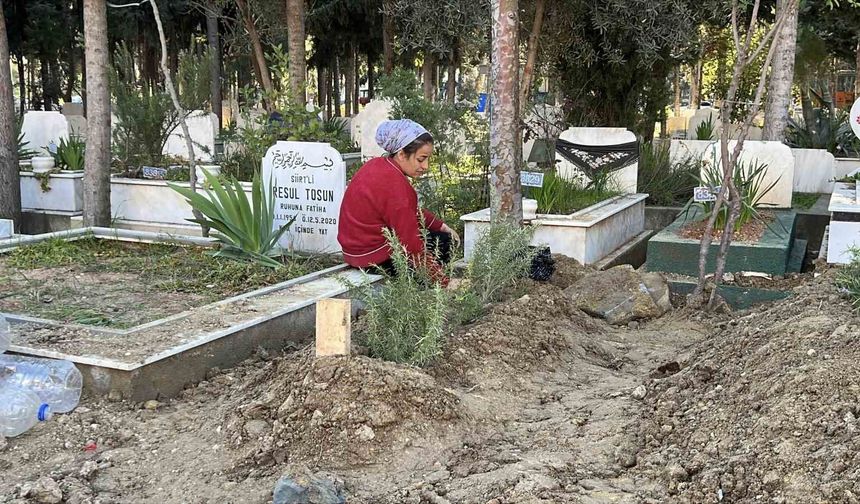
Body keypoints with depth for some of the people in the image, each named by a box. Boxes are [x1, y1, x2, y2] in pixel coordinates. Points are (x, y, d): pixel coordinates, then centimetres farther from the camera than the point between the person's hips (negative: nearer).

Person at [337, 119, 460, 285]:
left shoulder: (378, 165, 4)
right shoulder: (394, 184, -27)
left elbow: (412, 213, 15)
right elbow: (412, 246, -26)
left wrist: (442, 226, 10)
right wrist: (445, 282, -21)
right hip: (376, 258, -10)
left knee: (445, 237, 18)